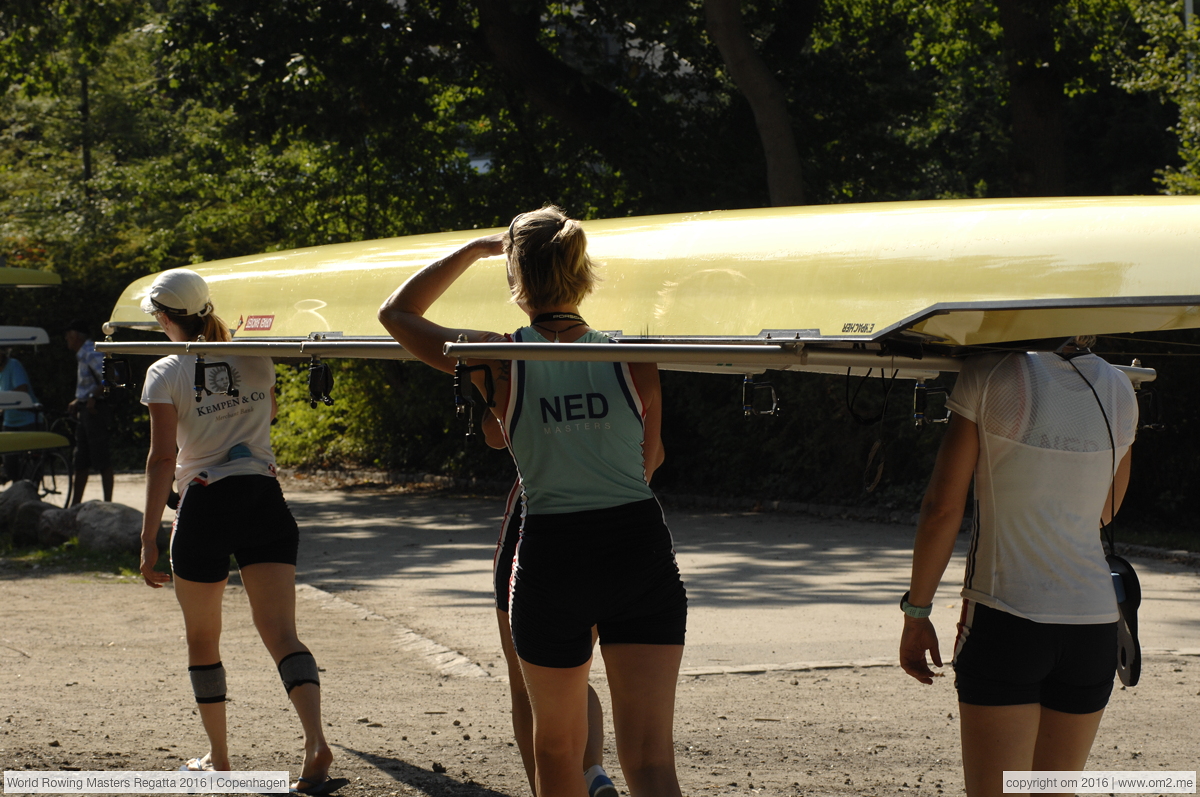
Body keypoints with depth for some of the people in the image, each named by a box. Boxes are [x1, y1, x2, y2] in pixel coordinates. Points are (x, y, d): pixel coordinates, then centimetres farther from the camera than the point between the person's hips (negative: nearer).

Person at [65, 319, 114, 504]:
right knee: (81, 461, 12)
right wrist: (78, 401, 14)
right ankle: (75, 505, 17)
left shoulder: (92, 353, -15)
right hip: (85, 409, 10)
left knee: (102, 460, -6)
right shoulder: (82, 355, 17)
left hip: (96, 410, -10)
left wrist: (93, 397, -24)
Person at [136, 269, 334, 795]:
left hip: (205, 506, -3)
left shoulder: (166, 374, -5)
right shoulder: (256, 360, 7)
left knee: (202, 640, 15)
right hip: (265, 501, 3)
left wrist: (149, 539, -8)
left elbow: (163, 459, -10)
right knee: (281, 633, -4)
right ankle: (316, 742, -25)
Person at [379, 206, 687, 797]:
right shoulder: (632, 358, -1)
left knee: (557, 747, 21)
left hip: (551, 556, 0)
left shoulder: (499, 363, -5)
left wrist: (476, 248, 15)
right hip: (641, 552, 1)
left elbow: (396, 313, 10)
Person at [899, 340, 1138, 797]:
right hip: (1093, 625, 5)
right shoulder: (1119, 392, 5)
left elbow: (943, 507, -8)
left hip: (1006, 622, -5)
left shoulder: (989, 376, -8)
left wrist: (916, 613, 1)